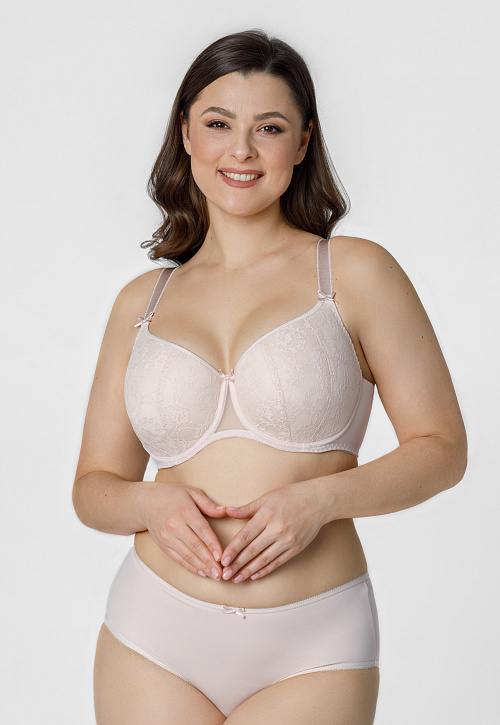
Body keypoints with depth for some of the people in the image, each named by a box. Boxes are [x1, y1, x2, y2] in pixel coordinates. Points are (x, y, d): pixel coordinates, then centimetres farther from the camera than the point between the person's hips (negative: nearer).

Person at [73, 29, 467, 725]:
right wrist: (150, 501, -10)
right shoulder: (142, 302, 8)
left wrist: (322, 496, -16)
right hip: (156, 640, 3)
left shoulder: (355, 272, -1)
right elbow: (94, 483, 12)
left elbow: (442, 447, -1)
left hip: (313, 652, -2)